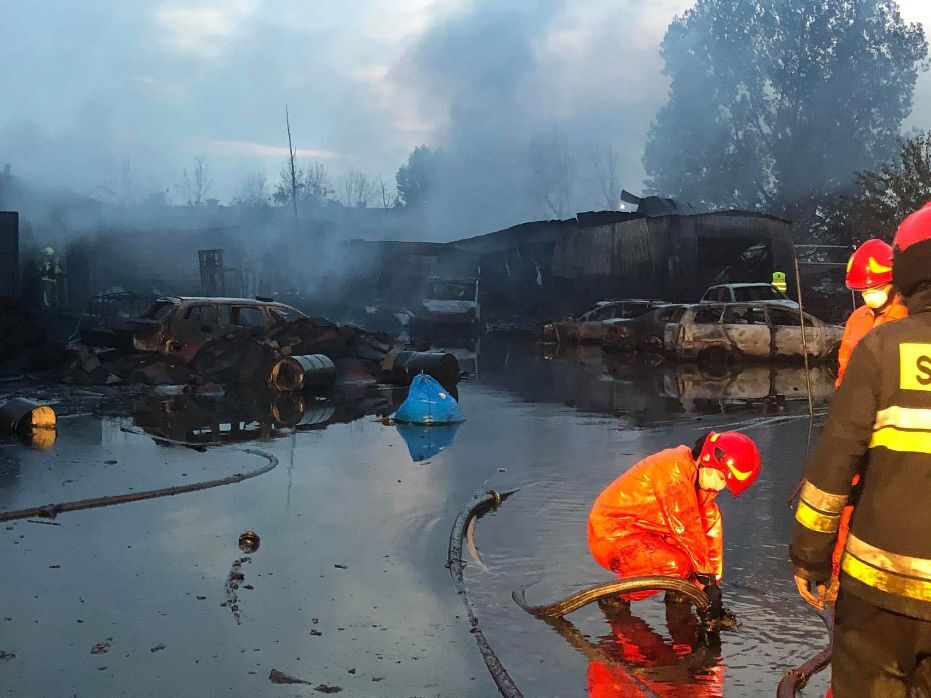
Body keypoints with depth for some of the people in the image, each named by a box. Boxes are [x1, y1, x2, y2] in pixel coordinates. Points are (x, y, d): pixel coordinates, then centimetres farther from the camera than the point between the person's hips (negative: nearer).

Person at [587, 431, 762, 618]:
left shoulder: (699, 474, 5)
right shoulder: (675, 471, -24)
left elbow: (711, 527, 5)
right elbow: (687, 531, -23)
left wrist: (713, 581, 1)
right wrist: (708, 579, -16)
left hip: (638, 531, 10)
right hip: (611, 537, -9)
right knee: (678, 565, -29)